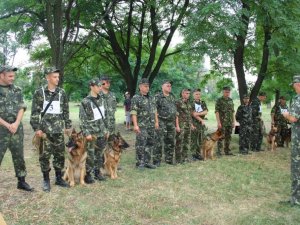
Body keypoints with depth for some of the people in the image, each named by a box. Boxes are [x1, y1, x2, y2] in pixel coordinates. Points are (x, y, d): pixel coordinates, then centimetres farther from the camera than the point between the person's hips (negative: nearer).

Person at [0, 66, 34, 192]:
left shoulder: (17, 90, 8)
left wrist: (16, 123, -12)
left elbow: (21, 108, 2)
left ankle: (21, 182, 22)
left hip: (17, 129, 4)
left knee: (19, 156, 11)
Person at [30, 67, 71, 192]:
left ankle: (58, 178, 23)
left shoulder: (62, 92, 7)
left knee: (60, 154, 9)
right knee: (45, 155, 3)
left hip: (59, 129, 3)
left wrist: (68, 126, 11)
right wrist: (36, 128, -10)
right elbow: (35, 112, -4)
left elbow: (66, 111, 13)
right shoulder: (39, 92, -3)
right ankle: (46, 180, 16)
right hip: (45, 129, -3)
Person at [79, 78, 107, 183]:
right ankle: (87, 174, 12)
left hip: (101, 132, 6)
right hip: (91, 133, -6)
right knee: (90, 154, -1)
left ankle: (97, 172, 26)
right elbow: (82, 119, -13)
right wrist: (87, 133, -17)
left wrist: (105, 130, 14)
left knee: (99, 153, 13)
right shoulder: (85, 102, -11)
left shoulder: (101, 100, 9)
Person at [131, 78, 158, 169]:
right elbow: (133, 113, -13)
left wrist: (156, 121, 13)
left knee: (150, 144, 10)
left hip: (151, 125, 7)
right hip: (141, 125, -7)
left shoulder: (151, 98, 14)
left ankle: (147, 162, 20)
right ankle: (140, 162, 6)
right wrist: (135, 125, -20)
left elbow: (155, 111, 19)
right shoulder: (136, 98, -7)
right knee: (141, 144, -5)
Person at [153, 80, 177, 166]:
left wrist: (176, 120, 15)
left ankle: (169, 159, 23)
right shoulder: (158, 97, -6)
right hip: (161, 122, -7)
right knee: (159, 142, -6)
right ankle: (156, 160, 1)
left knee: (170, 142, 12)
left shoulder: (172, 96, 15)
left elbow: (175, 109, 20)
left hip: (171, 122, 7)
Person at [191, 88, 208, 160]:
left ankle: (198, 154, 18)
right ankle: (193, 154, 3)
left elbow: (206, 112, -1)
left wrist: (198, 113, -17)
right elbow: (193, 114, -14)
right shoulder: (191, 103, -6)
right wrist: (201, 120, -14)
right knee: (193, 140, -3)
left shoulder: (203, 103, 12)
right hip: (194, 124, -6)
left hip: (202, 124, 6)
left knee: (200, 140, 9)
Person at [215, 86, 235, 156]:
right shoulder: (219, 100, -7)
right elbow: (217, 112, -11)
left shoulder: (231, 100, 12)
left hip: (230, 123, 6)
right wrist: (218, 122, -17)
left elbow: (233, 112, 16)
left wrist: (234, 121, 11)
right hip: (222, 123, -6)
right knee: (221, 137, -3)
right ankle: (219, 151, 4)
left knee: (228, 137, 10)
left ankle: (227, 151, 18)